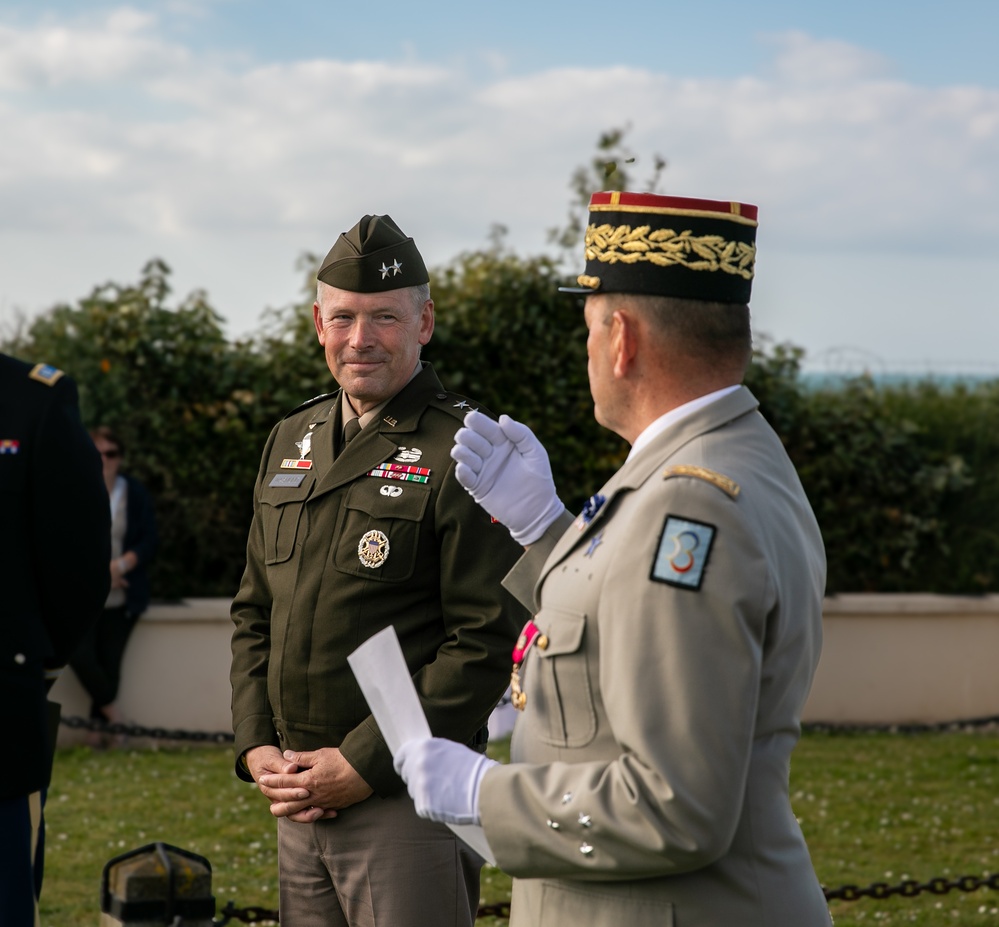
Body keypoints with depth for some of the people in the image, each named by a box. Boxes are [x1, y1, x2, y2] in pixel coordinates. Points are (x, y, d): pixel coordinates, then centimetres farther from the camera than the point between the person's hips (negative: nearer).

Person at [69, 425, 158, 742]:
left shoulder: (135, 493, 3)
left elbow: (148, 541, 0)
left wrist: (118, 567, -16)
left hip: (121, 596, 1)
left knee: (109, 660, 0)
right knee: (80, 655, -16)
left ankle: (99, 728, 12)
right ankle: (113, 713, 5)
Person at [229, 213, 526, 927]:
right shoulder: (291, 441, 13)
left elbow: (487, 642, -15)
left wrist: (362, 764, -15)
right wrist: (256, 747, 4)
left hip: (411, 798, -6)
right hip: (298, 799, 6)